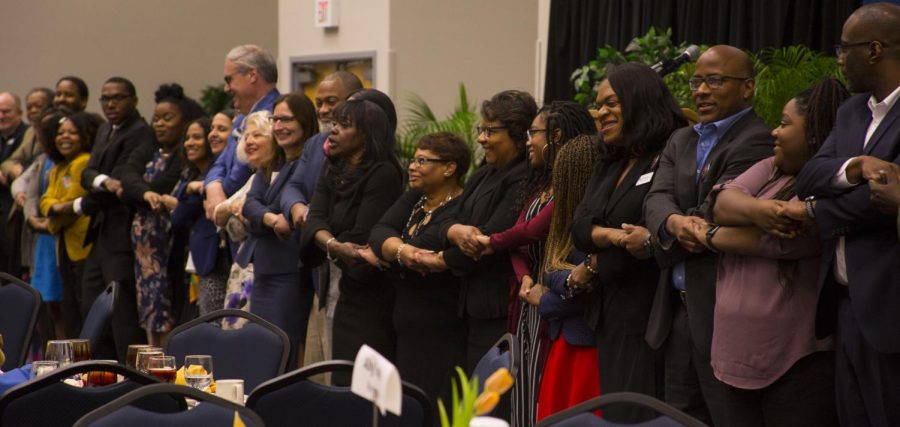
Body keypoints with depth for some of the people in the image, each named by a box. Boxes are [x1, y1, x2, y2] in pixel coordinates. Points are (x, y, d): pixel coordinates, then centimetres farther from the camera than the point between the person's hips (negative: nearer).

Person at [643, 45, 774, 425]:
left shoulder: (758, 141, -11)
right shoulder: (681, 141, 16)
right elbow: (656, 199, 0)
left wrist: (658, 240, -6)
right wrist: (673, 222, -23)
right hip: (679, 307, 8)